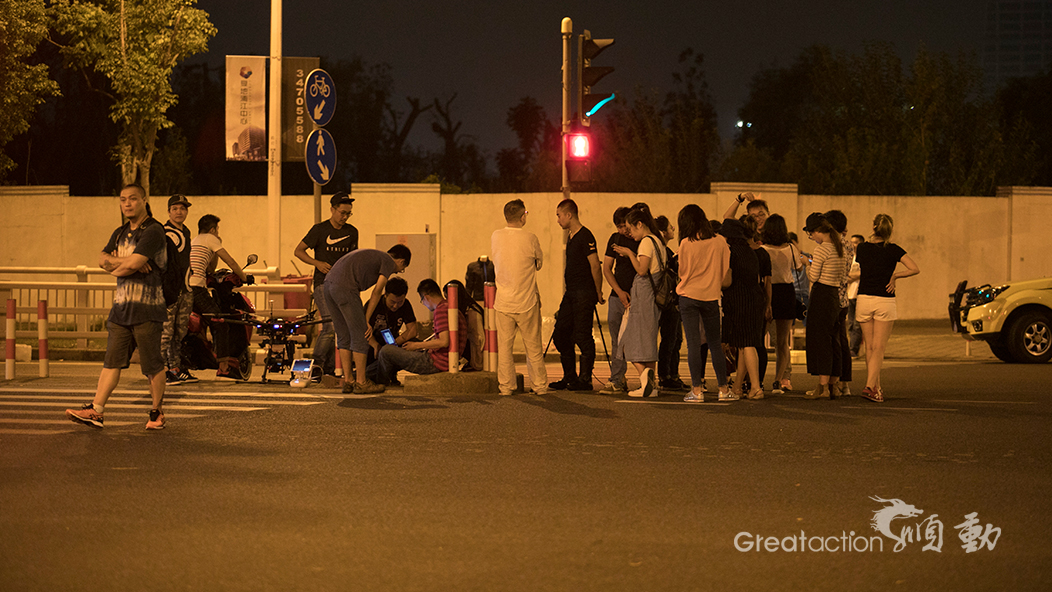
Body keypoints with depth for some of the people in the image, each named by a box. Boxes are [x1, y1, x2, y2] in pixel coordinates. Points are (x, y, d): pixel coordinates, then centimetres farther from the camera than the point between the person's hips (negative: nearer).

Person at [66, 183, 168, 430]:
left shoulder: (153, 231, -8)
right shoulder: (120, 233, 19)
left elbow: (134, 264, -19)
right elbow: (103, 259, 6)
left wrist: (115, 267, 0)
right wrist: (126, 262, -10)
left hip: (147, 308, -7)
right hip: (121, 307, 7)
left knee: (152, 364, -1)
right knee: (112, 360, 2)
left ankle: (156, 412, 10)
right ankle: (96, 411, -3)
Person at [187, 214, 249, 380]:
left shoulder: (193, 241, 30)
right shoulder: (210, 239, 6)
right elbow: (230, 261, 5)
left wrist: (216, 248, 26)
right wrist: (244, 277, 18)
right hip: (196, 287, -9)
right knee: (221, 325, -6)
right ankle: (223, 368, -12)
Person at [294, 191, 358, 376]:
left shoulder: (352, 232, 11)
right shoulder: (320, 229, -3)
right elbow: (299, 251, 1)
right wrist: (317, 263, -14)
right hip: (323, 284, -5)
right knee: (330, 325, -18)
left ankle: (329, 369, 9)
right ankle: (316, 364, -8)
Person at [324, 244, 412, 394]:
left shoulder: (372, 256, 33)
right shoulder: (389, 262, 8)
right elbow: (377, 292, 1)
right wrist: (366, 320, 4)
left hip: (328, 282, 9)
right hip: (345, 288, -9)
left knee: (343, 337, 15)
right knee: (360, 336, 0)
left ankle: (348, 381, 17)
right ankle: (361, 382, 4)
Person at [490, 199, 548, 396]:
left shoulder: (495, 237, -2)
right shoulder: (529, 238, -11)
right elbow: (539, 263, 4)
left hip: (503, 302, 2)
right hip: (527, 302, -2)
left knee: (505, 346, 7)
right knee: (533, 346, 7)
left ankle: (506, 386, 7)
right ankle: (540, 385, 12)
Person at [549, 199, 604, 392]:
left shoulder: (585, 237, -13)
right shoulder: (570, 237, 16)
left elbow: (595, 266, -14)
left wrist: (598, 293, -11)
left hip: (584, 293, -10)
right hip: (571, 293, 10)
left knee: (582, 336, -7)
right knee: (560, 334, 9)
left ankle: (585, 379, -1)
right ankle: (569, 378, 16)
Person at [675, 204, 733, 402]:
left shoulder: (686, 243, -7)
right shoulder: (720, 241, 0)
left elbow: (682, 272, 2)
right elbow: (727, 271, 7)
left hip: (689, 296, -2)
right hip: (711, 297, 3)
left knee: (693, 343, -2)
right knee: (715, 343, 11)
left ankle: (697, 389, -5)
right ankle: (723, 389, 12)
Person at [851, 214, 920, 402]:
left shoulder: (862, 248, 3)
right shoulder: (893, 250, -6)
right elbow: (915, 269, -11)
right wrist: (895, 275, -1)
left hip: (864, 300, 3)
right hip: (884, 301, -3)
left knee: (870, 347, 12)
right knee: (879, 348, -3)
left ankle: (876, 387, 17)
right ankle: (870, 386, -16)